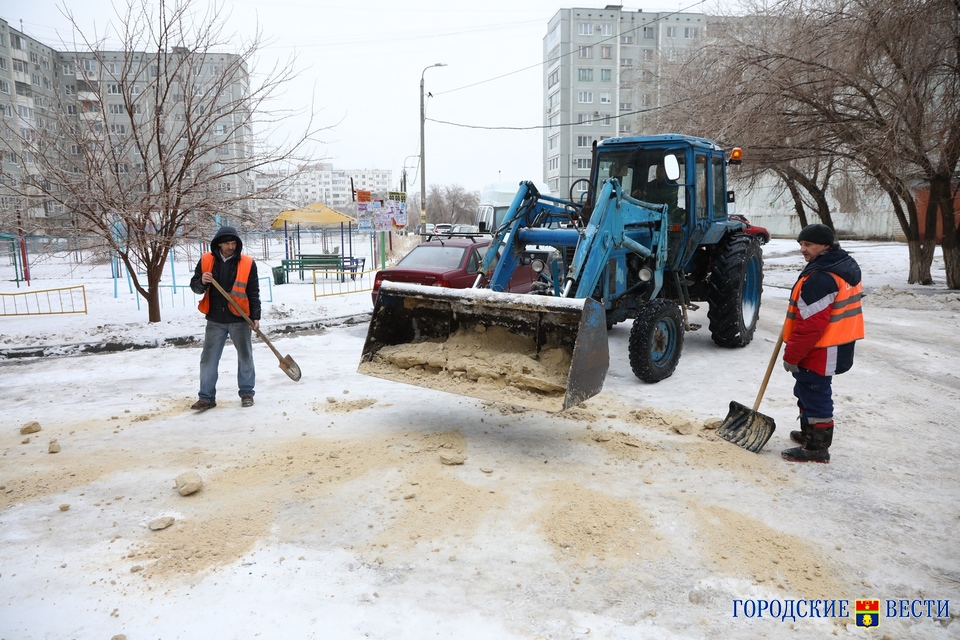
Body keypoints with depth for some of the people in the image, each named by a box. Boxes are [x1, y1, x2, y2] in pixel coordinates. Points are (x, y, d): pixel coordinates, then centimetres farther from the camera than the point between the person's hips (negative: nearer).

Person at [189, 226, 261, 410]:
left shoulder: (248, 263, -5)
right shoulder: (206, 261, 1)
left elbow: (254, 293, -2)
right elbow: (194, 286, 6)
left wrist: (255, 316, -8)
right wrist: (202, 282, -17)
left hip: (240, 319, -2)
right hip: (215, 320, 2)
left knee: (245, 357, 8)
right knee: (208, 358, 5)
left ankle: (247, 393, 22)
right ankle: (207, 397, 14)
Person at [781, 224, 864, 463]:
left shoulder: (821, 278, -25)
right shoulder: (846, 266, 10)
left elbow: (810, 325, -26)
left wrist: (791, 356, -18)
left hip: (821, 352, -11)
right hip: (837, 346, 11)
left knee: (814, 394, -1)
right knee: (807, 391, 22)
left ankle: (817, 448, 9)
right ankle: (810, 433, 37)